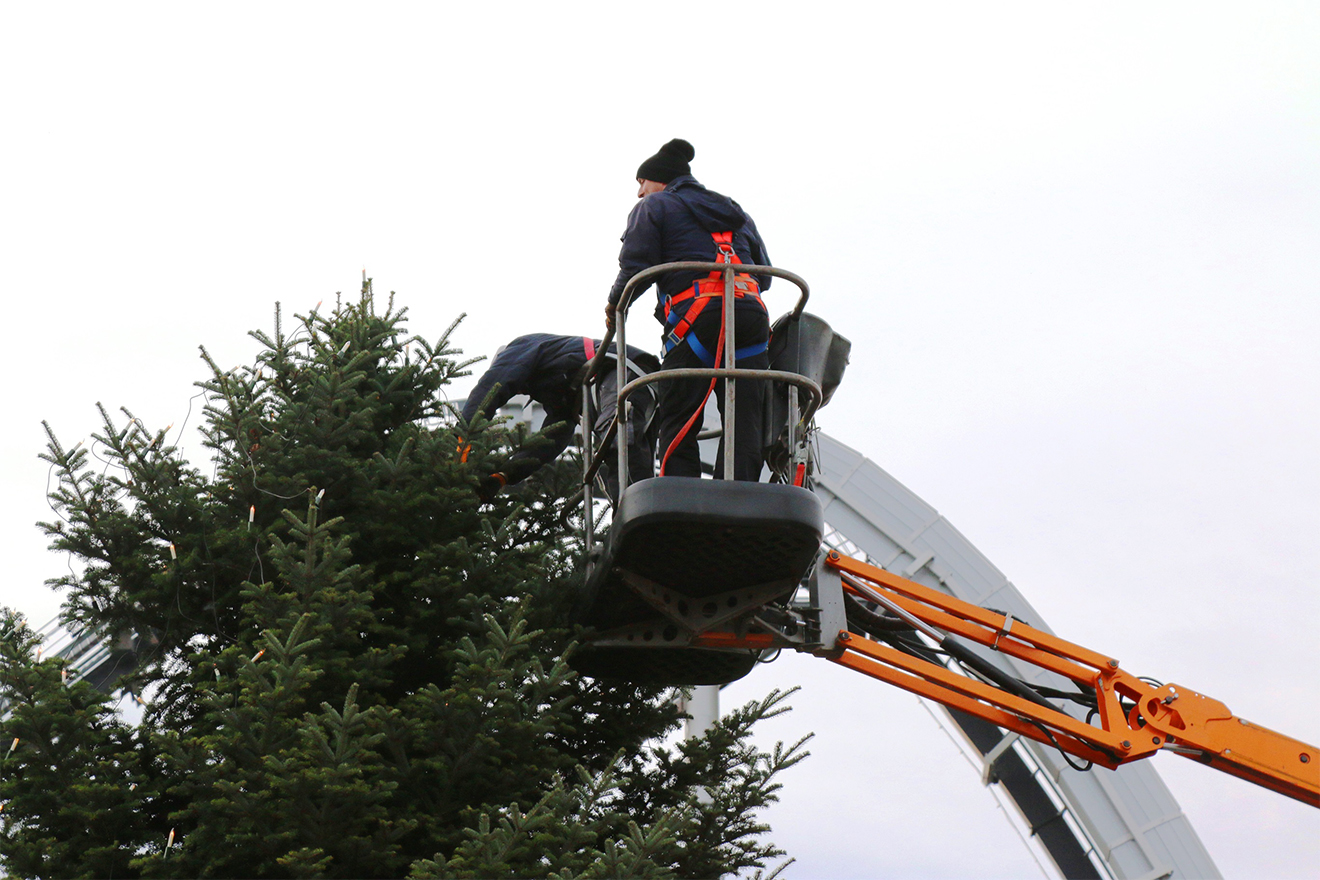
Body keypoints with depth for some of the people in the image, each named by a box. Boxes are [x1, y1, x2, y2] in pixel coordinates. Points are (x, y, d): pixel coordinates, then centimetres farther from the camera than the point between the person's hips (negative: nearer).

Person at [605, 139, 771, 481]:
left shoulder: (654, 207, 14)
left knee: (678, 426, -3)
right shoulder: (733, 211, 32)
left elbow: (636, 266, 1)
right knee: (743, 426, 0)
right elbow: (764, 273, 26)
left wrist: (614, 306, 16)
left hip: (697, 315, -5)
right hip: (752, 312, 5)